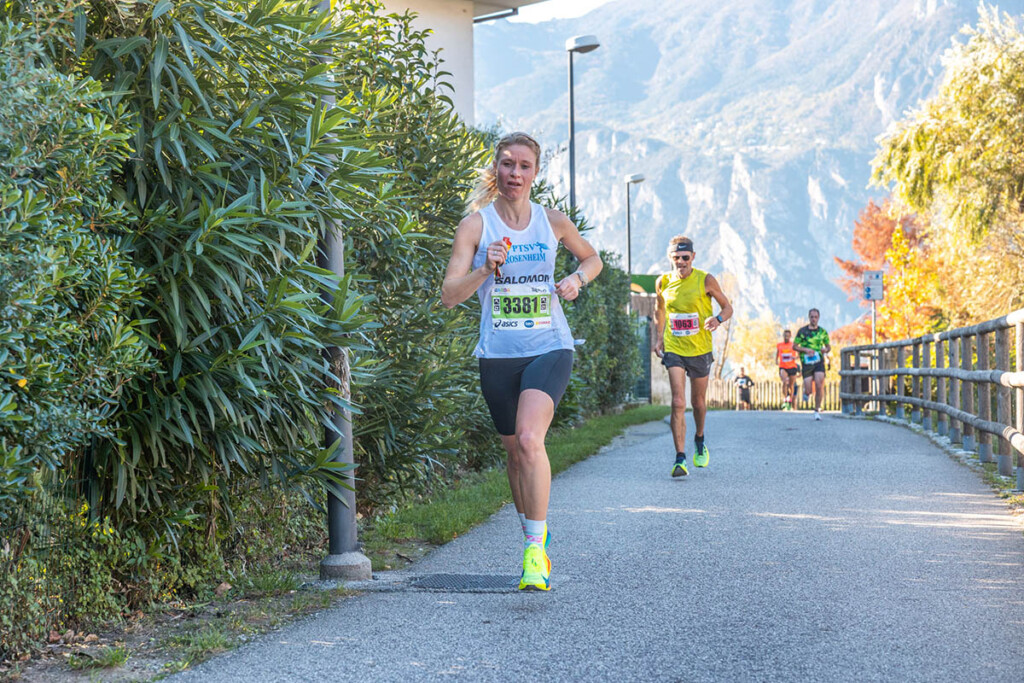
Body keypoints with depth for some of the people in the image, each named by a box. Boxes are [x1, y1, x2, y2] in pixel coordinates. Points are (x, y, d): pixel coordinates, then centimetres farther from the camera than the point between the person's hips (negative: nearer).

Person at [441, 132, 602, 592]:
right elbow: (449, 295, -6)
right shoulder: (476, 225, -1)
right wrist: (486, 270, -22)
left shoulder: (553, 222, 4)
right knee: (514, 450, 12)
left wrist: (577, 280, 1)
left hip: (549, 349, -1)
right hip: (498, 354, 1)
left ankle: (536, 547, -18)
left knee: (529, 439, -23)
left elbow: (591, 258, 23)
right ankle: (534, 532, 35)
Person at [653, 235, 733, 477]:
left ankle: (699, 442, 44)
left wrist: (718, 319, -22)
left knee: (698, 402, 15)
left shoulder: (705, 280, -8)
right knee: (678, 403, -14)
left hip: (700, 350, 0)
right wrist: (658, 337, 12)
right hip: (673, 350, 0)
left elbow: (728, 307, 0)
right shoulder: (663, 282, -1)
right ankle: (680, 458, -15)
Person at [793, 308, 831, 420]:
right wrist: (805, 349, -13)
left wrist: (826, 350, -5)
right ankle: (806, 391, 36)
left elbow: (828, 346, 19)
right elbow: (794, 346, 4)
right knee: (808, 390, -4)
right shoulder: (802, 331, 2)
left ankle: (817, 410, 0)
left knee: (819, 386, -15)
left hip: (819, 362, 1)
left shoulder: (823, 332, 8)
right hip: (806, 363, -1)